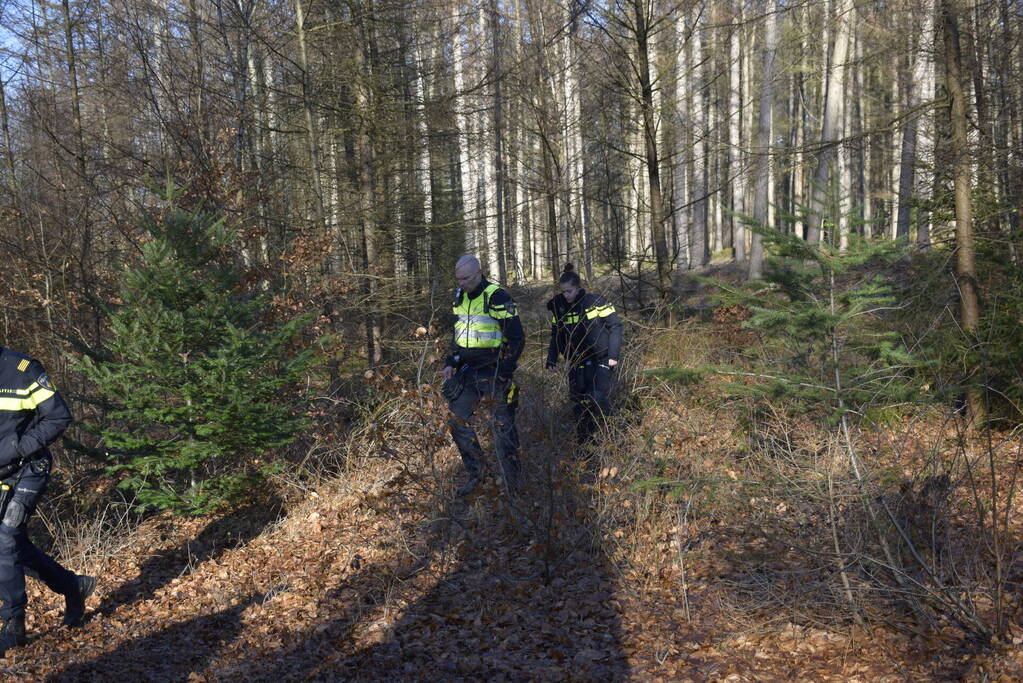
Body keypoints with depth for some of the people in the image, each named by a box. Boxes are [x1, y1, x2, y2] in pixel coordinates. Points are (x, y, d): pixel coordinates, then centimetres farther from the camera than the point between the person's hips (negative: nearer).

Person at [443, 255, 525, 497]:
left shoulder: (497, 298, -15)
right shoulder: (459, 297, 7)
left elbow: (517, 338, -13)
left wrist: (504, 373, -16)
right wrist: (451, 363, 8)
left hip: (494, 372, -7)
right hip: (468, 370, 7)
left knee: (503, 426, 0)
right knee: (457, 420, 5)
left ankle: (513, 483, 11)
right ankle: (475, 473, 19)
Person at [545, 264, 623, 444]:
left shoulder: (595, 301, -11)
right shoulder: (559, 308, 3)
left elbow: (615, 326, -8)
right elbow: (555, 336, 13)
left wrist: (613, 354, -12)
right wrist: (551, 360, 3)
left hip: (600, 360, -4)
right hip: (577, 362, 4)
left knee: (599, 400, -13)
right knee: (579, 402, 6)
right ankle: (583, 442, 19)